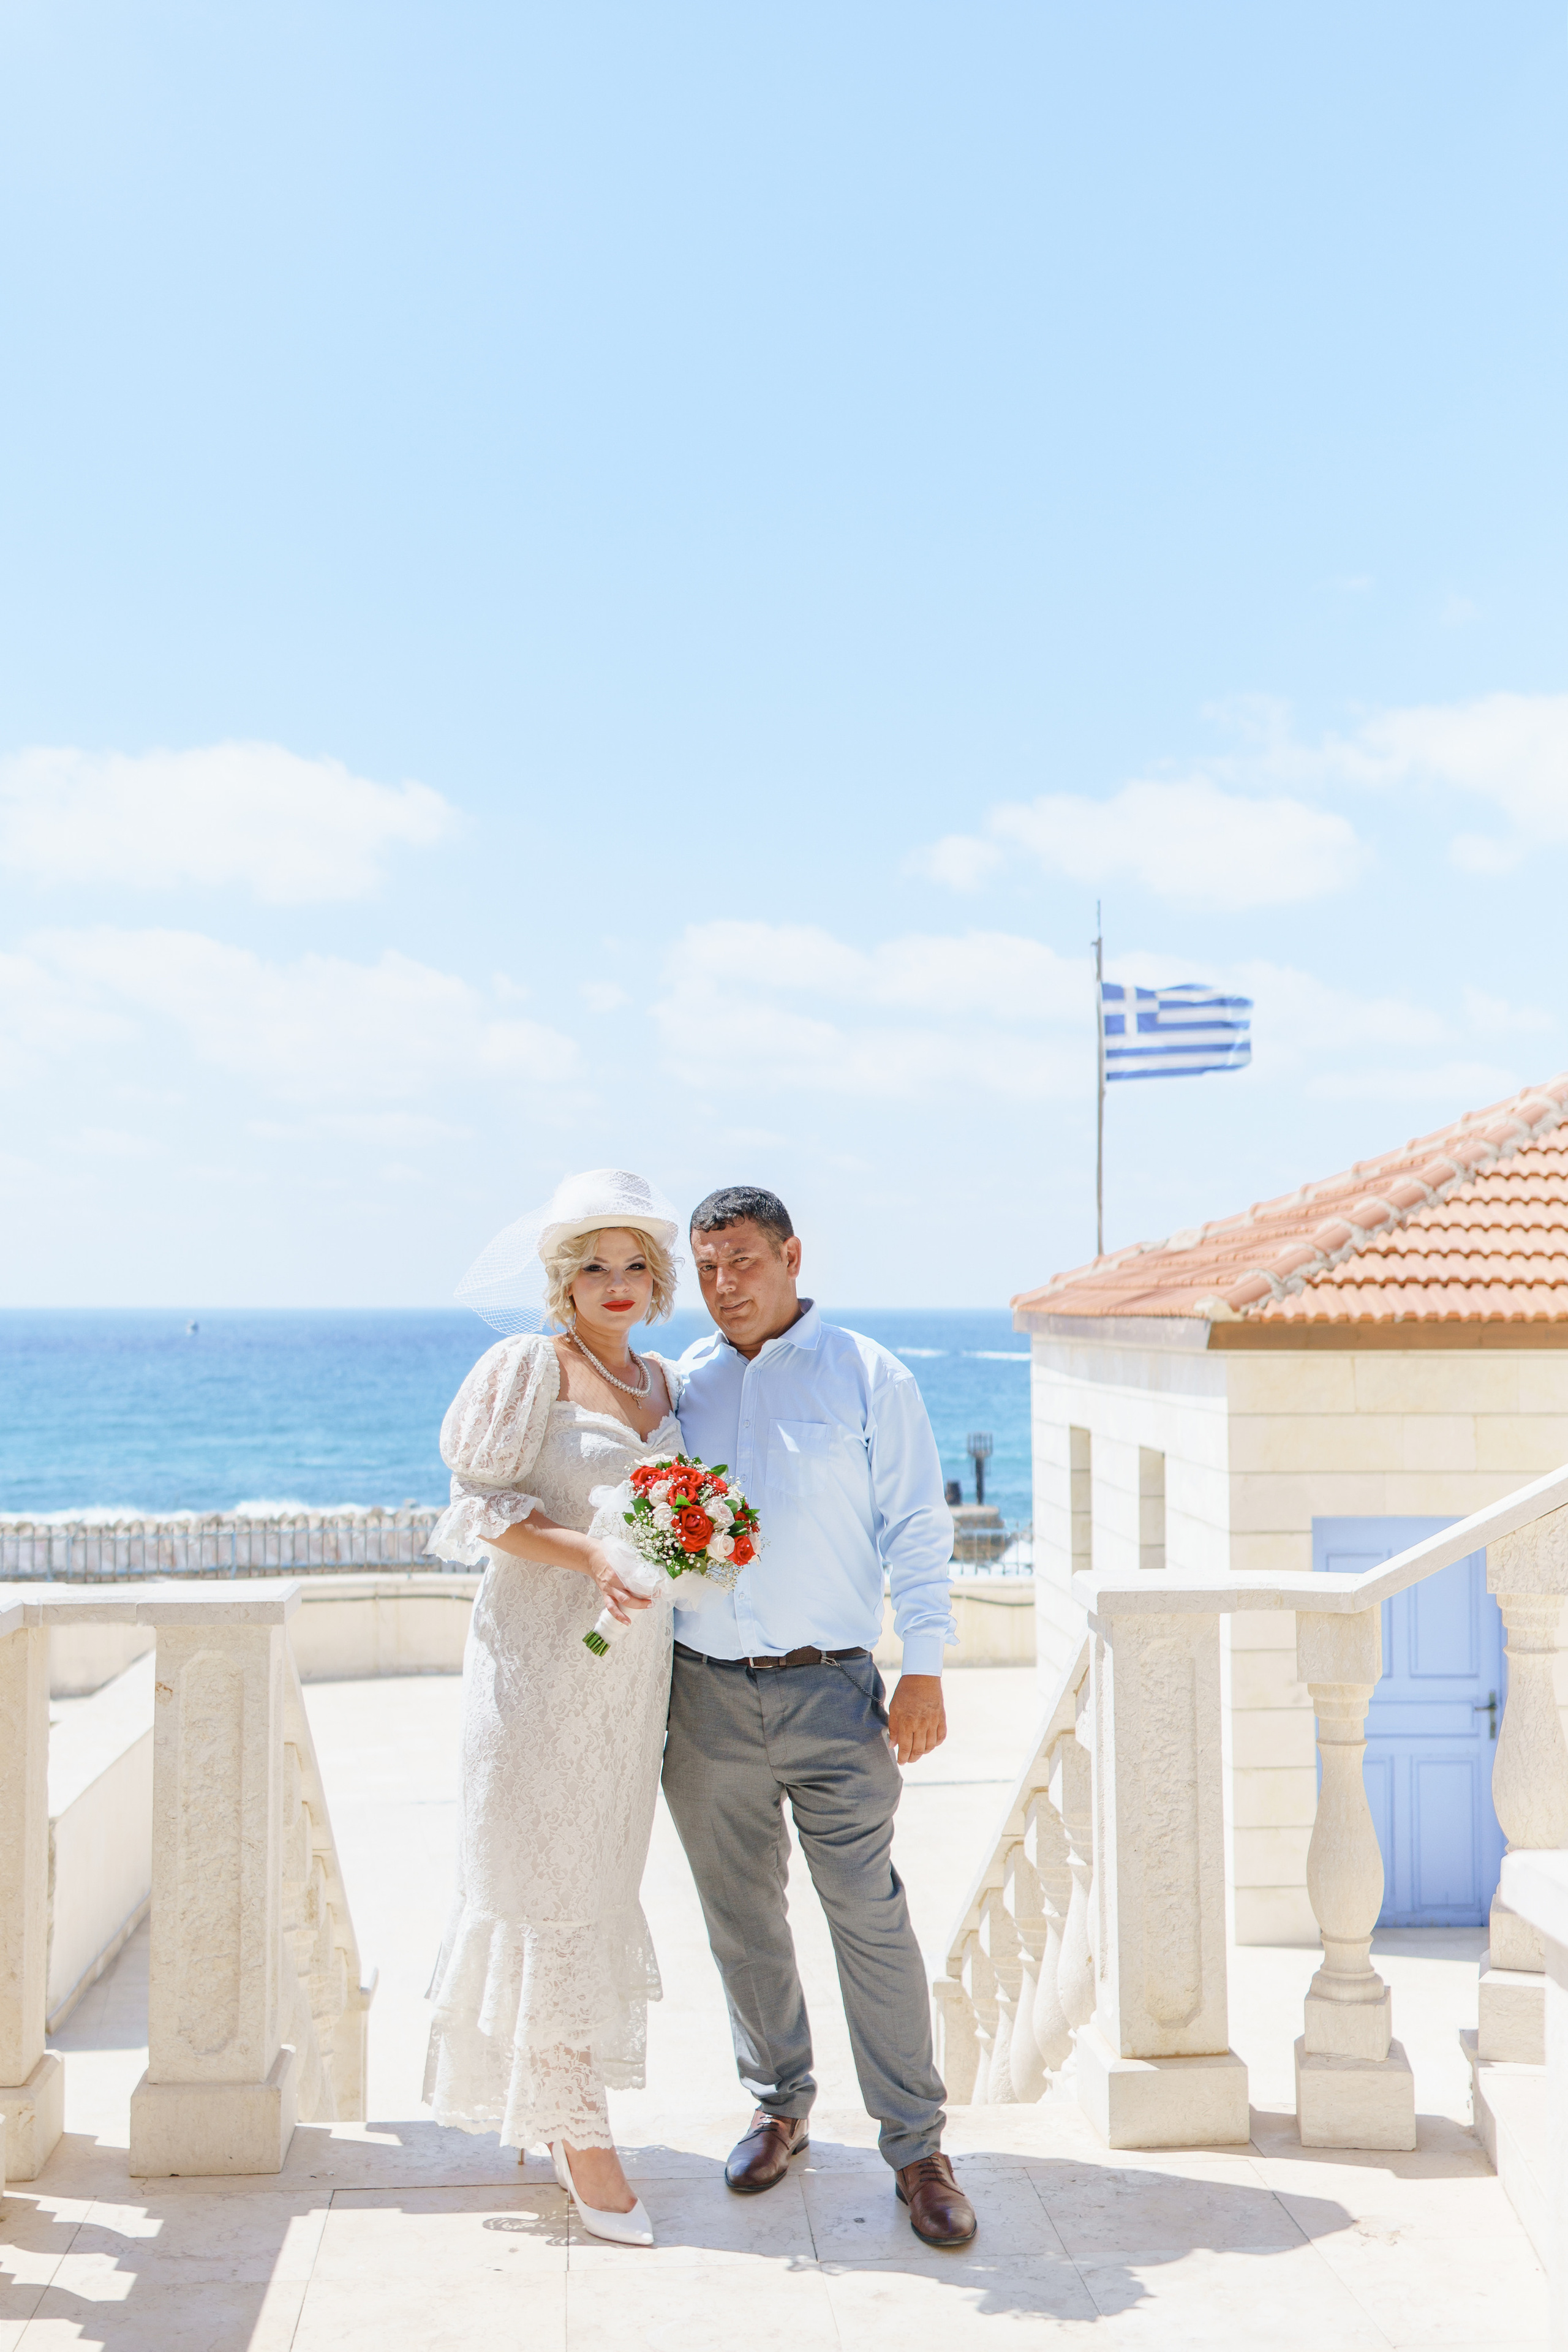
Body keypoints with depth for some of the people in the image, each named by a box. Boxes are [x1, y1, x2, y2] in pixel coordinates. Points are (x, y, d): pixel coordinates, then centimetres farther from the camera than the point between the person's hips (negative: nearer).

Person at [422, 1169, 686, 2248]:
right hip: (540, 1654, -6)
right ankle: (576, 2123, 9)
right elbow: (481, 1507, -10)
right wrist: (590, 1553, -22)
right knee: (549, 1877, -2)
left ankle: (550, 2094, 30)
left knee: (603, 1874, 13)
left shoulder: (662, 1382, 13)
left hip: (634, 1662, 7)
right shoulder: (527, 1368, -7)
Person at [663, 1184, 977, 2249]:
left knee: (871, 1914, -3)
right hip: (705, 1693, 3)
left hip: (828, 1688, -3)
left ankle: (917, 2145, 8)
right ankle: (780, 2106, 30)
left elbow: (917, 1530, -1)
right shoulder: (681, 1384, 9)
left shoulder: (867, 1377, 1)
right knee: (740, 1914, 12)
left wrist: (925, 1672, -7)